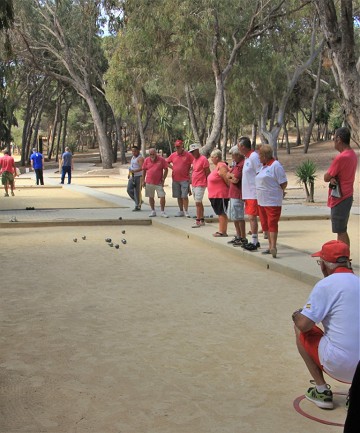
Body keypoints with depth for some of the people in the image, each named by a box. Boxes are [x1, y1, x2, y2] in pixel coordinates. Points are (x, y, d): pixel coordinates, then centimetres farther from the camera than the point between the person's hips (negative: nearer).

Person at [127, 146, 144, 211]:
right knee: (129, 190, 4)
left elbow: (141, 168, -25)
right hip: (132, 176, 8)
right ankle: (139, 201, 20)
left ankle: (138, 206, 1)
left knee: (137, 191, -6)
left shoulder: (140, 158, -13)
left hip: (138, 177, -8)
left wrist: (134, 171, -37)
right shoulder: (133, 157, 15)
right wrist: (129, 173, 17)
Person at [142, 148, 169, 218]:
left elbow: (166, 170, 0)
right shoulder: (147, 160, 4)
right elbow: (144, 170, 10)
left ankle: (162, 212, 2)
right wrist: (143, 181, 6)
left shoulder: (162, 159, -3)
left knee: (162, 196, -7)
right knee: (151, 197, 8)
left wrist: (163, 179, -6)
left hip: (159, 183, -2)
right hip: (149, 183, 2)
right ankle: (153, 211, 20)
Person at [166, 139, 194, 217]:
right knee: (178, 196, 9)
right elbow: (167, 162, 20)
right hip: (175, 179, 4)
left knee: (184, 196, -6)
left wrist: (189, 172, -6)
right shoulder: (173, 155, 7)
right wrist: (172, 168, 7)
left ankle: (186, 211, 1)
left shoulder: (188, 155, -5)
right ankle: (181, 211, 18)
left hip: (185, 179, -4)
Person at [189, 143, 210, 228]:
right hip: (194, 184, 9)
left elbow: (208, 172, -11)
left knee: (198, 203, -10)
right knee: (199, 203, 13)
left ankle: (198, 221, -8)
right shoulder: (194, 159, 13)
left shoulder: (203, 159, -12)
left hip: (200, 185, -9)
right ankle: (202, 220, 20)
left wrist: (208, 183, -9)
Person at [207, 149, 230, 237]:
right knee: (220, 213, 14)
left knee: (222, 213, -6)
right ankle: (221, 231, 20)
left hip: (221, 195, -10)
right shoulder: (217, 166, 14)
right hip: (216, 195, 10)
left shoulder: (221, 167, -18)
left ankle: (223, 232, -2)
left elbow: (227, 180, -21)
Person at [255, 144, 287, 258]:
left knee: (272, 224, -11)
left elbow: (284, 183, -13)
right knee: (265, 225, 12)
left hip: (272, 201, -9)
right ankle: (270, 246, 20)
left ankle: (273, 247, -13)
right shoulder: (263, 166, 16)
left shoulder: (275, 165, -12)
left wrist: (279, 192, -2)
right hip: (262, 201, 9)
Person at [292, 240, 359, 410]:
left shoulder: (326, 285, -8)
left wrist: (297, 316, 14)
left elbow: (304, 325, -10)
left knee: (300, 330, 14)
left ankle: (321, 392, 15)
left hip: (340, 366, -6)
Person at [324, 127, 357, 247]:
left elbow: (326, 178, -16)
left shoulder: (341, 158, -22)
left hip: (340, 199, -10)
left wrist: (330, 177, 4)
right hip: (347, 196, 10)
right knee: (342, 231, 17)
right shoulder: (352, 155, 9)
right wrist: (332, 178, -11)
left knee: (341, 232, -4)